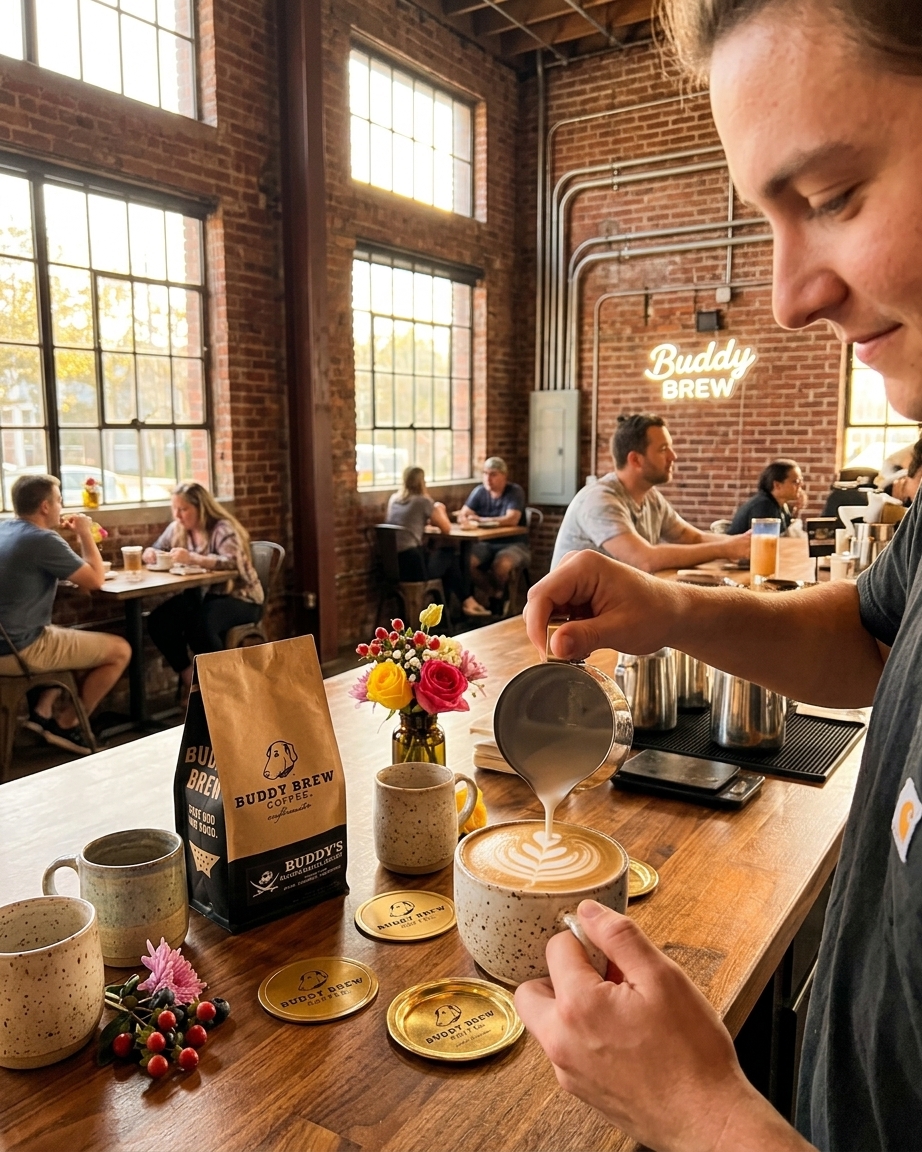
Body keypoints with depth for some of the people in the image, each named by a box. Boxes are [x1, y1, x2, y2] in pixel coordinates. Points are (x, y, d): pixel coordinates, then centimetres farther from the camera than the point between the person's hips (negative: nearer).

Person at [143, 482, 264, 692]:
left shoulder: (223, 528, -15)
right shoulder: (176, 528, 7)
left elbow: (232, 563, -30)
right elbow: (155, 550, 15)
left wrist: (192, 558, -41)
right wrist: (149, 553, -12)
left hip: (238, 597, -7)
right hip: (200, 595, 7)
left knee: (200, 625, -34)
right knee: (158, 620, -17)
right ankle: (188, 676, -4)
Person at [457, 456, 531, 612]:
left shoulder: (515, 491, -10)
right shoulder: (479, 491, 1)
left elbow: (511, 520, -25)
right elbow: (462, 516, -4)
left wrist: (480, 520, -28)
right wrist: (466, 520, -29)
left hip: (513, 544, -4)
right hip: (486, 543, 4)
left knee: (501, 564, -35)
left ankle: (496, 593, 1)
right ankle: (492, 593, 1)